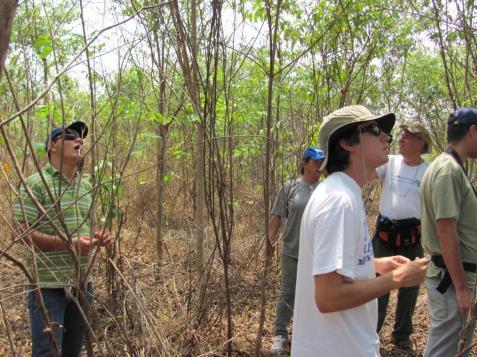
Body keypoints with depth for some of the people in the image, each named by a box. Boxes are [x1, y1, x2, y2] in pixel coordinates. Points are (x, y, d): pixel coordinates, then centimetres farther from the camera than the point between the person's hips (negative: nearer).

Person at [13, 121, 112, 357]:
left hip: (82, 283, 7)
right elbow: (23, 232, -17)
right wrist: (68, 244, -24)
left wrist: (98, 237, 1)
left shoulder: (86, 186, 12)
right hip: (49, 286, -7)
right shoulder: (35, 184, -11)